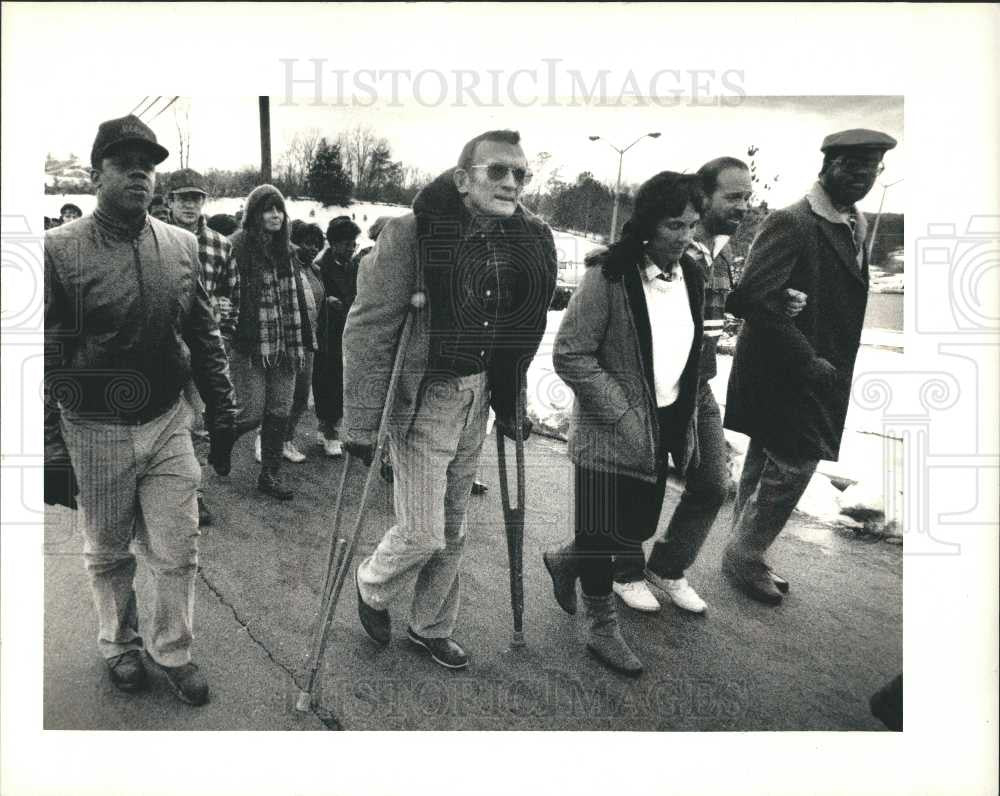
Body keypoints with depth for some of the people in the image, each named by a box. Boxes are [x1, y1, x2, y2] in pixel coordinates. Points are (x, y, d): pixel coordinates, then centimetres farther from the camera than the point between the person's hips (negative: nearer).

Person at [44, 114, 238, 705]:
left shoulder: (183, 246, 1)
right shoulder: (61, 250, -10)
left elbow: (206, 338, 8)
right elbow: (46, 359, -9)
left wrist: (223, 415, 8)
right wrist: (52, 451, -10)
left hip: (169, 423, 3)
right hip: (96, 432, -2)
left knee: (179, 552, 8)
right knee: (109, 554, 16)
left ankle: (171, 650, 30)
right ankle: (120, 645, 40)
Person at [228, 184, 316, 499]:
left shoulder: (287, 250, 15)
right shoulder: (236, 247, -7)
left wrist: (302, 341, 14)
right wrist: (228, 340, -18)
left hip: (284, 346, 6)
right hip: (249, 346, -6)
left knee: (280, 413, 8)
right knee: (251, 414, -6)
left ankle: (270, 474, 21)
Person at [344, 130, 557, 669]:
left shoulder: (529, 240, 0)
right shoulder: (413, 234, -18)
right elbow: (367, 328, -17)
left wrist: (510, 404, 14)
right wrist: (362, 423, -18)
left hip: (476, 398, 6)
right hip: (421, 400, -5)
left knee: (452, 531, 15)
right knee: (423, 533, -4)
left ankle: (432, 628, 37)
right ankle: (372, 587, 30)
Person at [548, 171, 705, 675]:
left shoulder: (690, 276, 4)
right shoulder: (609, 276, -17)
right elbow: (569, 355, -17)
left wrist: (686, 425, 12)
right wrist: (623, 414, -18)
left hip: (663, 430, 7)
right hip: (611, 432, -7)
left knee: (638, 529, 15)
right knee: (605, 534, 5)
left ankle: (565, 561, 43)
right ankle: (603, 630, 27)